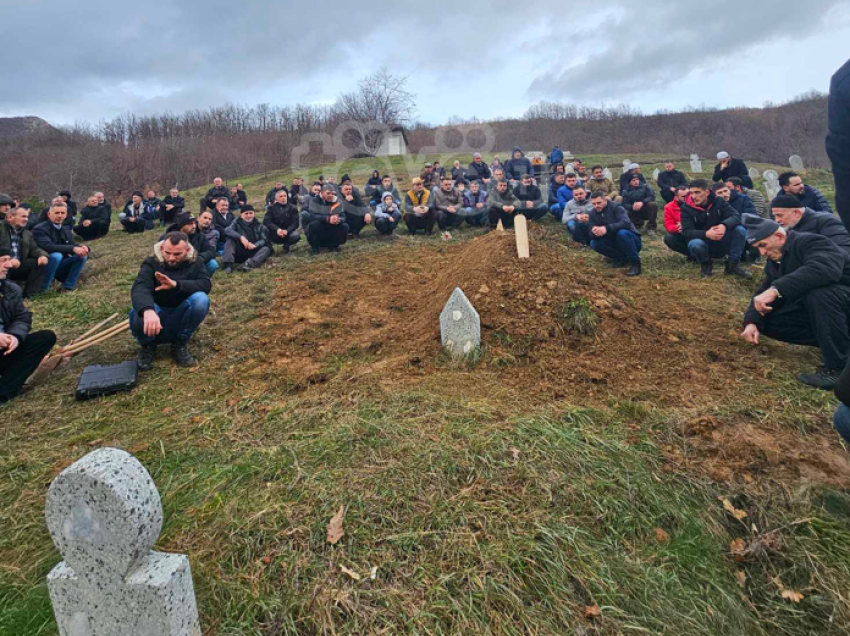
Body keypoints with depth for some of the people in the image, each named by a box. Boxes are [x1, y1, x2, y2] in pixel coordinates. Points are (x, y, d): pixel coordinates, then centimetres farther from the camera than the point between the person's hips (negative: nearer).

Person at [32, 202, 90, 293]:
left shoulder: (65, 229, 9)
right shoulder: (39, 229, -15)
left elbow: (72, 245, 4)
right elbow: (48, 247, -30)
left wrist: (82, 248, -22)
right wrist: (73, 248, -37)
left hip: (59, 265, 7)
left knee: (82, 255, -10)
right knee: (56, 255, -35)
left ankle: (68, 287, -6)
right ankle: (43, 288, -20)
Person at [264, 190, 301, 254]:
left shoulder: (293, 208, -2)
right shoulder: (272, 208, -1)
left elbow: (295, 222, -11)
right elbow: (266, 221, -14)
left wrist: (287, 231, -31)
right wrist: (277, 229, -32)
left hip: (288, 231, 0)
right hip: (275, 233, 0)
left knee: (296, 236, -34)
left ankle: (286, 245, 3)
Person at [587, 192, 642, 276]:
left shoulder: (616, 207, -17)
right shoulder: (592, 214, -2)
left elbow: (626, 223, -34)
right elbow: (591, 236, -9)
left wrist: (606, 228, -46)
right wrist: (594, 232, -34)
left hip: (631, 240, -6)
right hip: (615, 243, 6)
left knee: (622, 233, -37)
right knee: (594, 243, -17)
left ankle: (635, 263, -24)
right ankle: (623, 258, -5)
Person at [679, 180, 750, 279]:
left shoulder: (718, 201, -2)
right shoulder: (686, 208, -10)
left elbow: (736, 217, -12)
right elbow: (687, 232, -20)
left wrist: (724, 225, -36)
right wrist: (706, 234, -39)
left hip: (721, 245, 3)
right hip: (703, 245, -3)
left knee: (740, 230, -22)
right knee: (695, 244, -37)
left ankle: (732, 265, -8)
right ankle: (705, 265, -3)